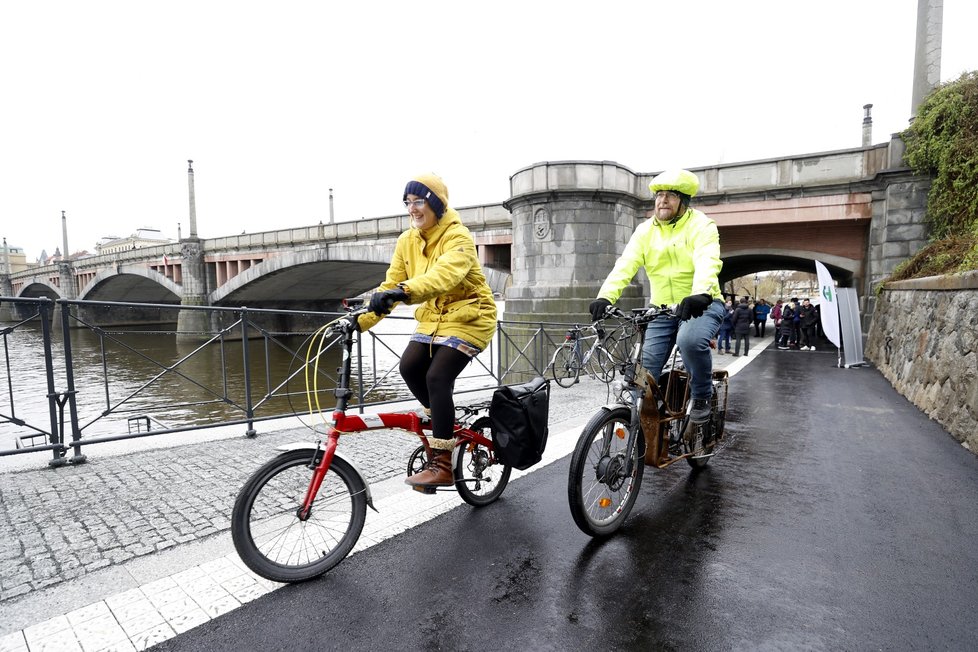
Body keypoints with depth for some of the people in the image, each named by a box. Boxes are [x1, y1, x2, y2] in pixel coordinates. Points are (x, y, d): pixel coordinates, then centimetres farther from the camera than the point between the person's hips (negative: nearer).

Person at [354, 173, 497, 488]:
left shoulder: (458, 237, -18)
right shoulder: (407, 241, 2)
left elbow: (445, 273, -39)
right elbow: (391, 284, -2)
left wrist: (404, 291, -55)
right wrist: (361, 320, -13)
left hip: (467, 317, -6)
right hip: (433, 317, 6)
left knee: (437, 377, -20)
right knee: (409, 366, -14)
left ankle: (441, 465, -10)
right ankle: (443, 420, 14)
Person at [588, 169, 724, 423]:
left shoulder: (701, 225, -8)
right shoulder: (645, 230, 2)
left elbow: (707, 262, -28)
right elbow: (625, 265, -13)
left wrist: (701, 295, -49)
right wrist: (605, 297, -31)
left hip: (701, 305, -4)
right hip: (662, 308, 4)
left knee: (691, 340, -33)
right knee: (646, 369, -4)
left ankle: (702, 397, -6)